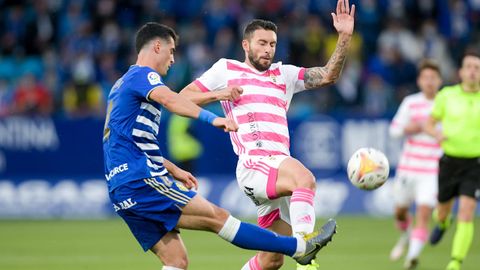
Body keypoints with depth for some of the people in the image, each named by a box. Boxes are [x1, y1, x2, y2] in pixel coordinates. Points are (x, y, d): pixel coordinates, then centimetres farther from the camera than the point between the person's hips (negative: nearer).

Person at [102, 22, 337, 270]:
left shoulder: (121, 86, 25)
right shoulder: (142, 74, -4)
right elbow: (168, 99, -28)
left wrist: (172, 170, 29)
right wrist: (212, 118, -40)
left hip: (122, 193, 10)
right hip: (142, 181, -10)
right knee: (217, 218, -10)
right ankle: (300, 247, -12)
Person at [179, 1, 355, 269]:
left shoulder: (284, 74, 23)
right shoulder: (226, 69, 14)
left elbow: (328, 76, 12)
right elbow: (182, 98, 15)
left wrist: (345, 37, 0)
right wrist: (218, 94, -2)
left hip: (281, 166, 6)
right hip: (254, 165, -6)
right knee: (305, 178, -37)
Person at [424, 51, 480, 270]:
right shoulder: (447, 95, -2)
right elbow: (429, 124, 6)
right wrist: (437, 133, -16)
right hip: (449, 161, 2)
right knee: (443, 209, 16)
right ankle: (442, 222, 55)